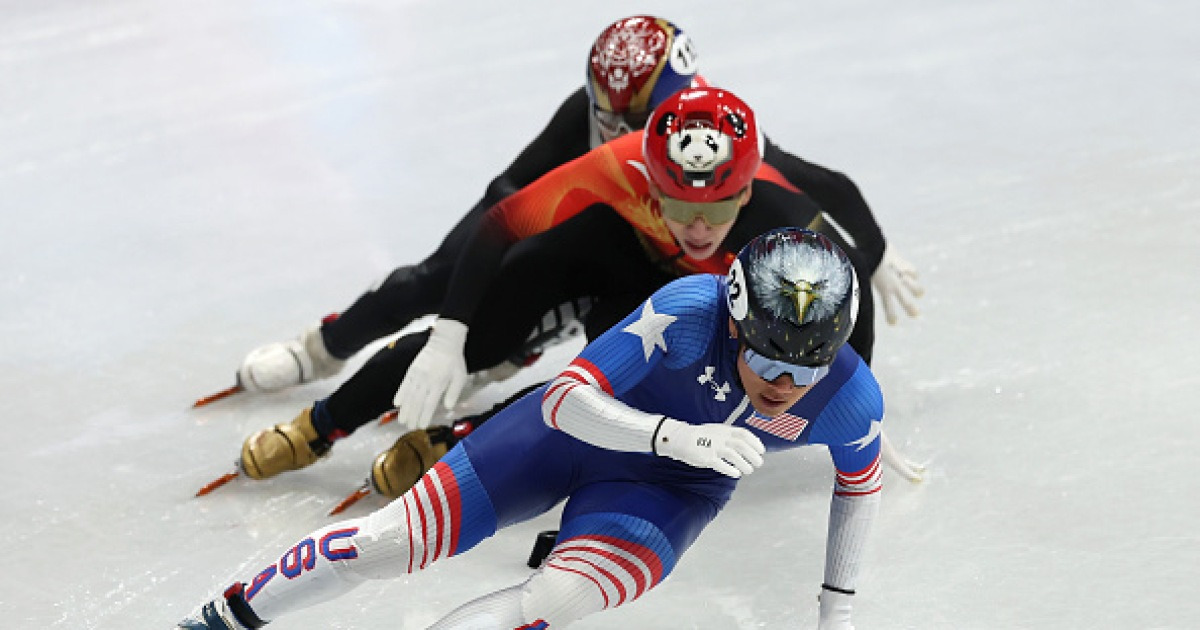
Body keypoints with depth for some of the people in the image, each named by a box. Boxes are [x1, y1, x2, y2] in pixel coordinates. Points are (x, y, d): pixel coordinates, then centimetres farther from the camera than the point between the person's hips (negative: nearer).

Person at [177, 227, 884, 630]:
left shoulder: (850, 400, -24)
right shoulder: (691, 311, -35)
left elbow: (861, 485, -1)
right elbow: (567, 398, -34)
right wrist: (682, 437, -48)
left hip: (669, 494, 1)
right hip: (582, 428, -1)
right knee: (392, 540, -4)